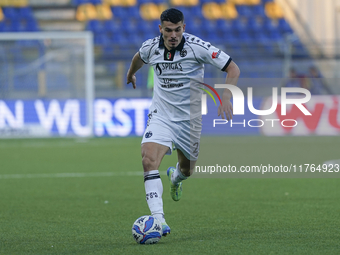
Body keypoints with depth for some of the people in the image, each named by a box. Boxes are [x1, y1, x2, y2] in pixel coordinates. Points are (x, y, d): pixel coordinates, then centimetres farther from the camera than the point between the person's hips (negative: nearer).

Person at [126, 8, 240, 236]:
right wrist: (131, 74, 40)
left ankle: (175, 177, 57)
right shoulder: (150, 48, -8)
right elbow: (139, 58, 20)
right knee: (149, 160, -24)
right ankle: (158, 219, -30)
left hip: (190, 118, -1)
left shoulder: (197, 47, -19)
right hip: (161, 115, 1)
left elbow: (233, 68, -15)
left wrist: (226, 97, -30)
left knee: (187, 169, 16)